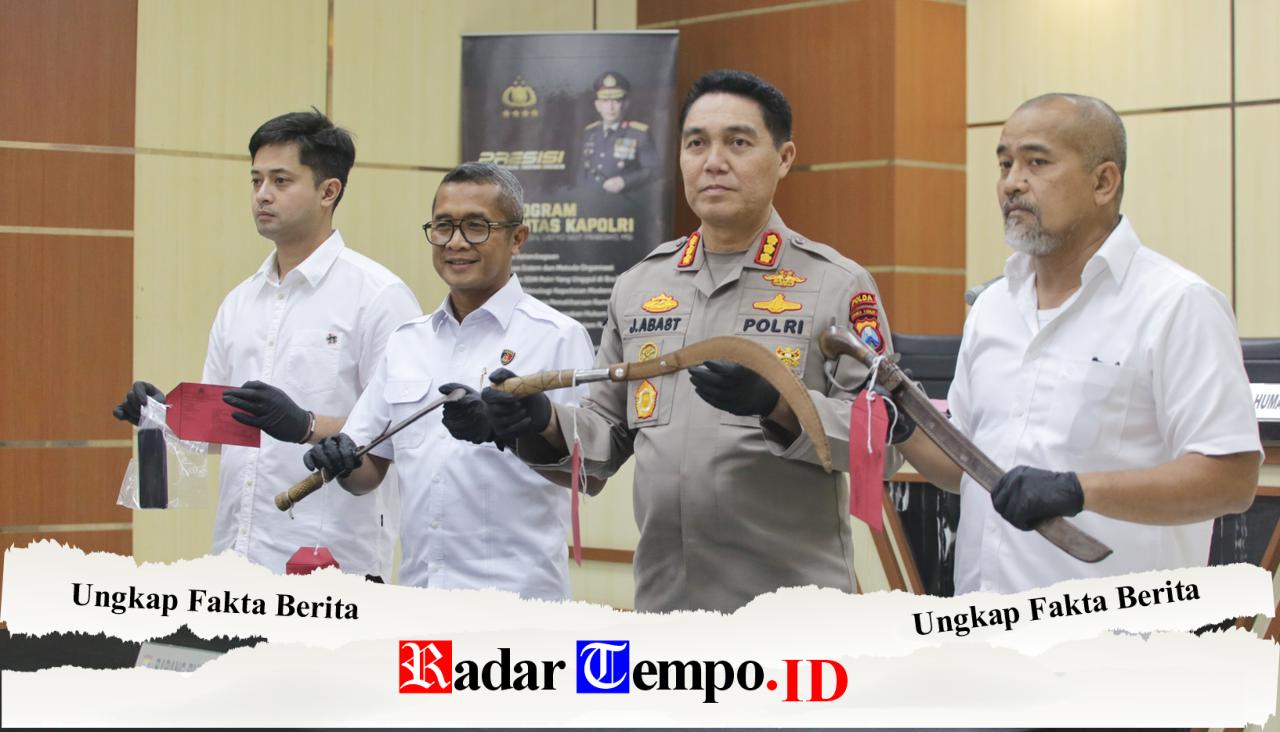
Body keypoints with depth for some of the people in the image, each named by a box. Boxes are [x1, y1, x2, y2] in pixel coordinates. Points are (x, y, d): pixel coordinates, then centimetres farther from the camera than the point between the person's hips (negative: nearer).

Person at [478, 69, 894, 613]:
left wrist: (777, 406, -25)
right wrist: (543, 426, -3)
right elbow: (608, 435, 17)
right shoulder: (639, 287, 13)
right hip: (664, 606, 5)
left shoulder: (839, 286, -2)